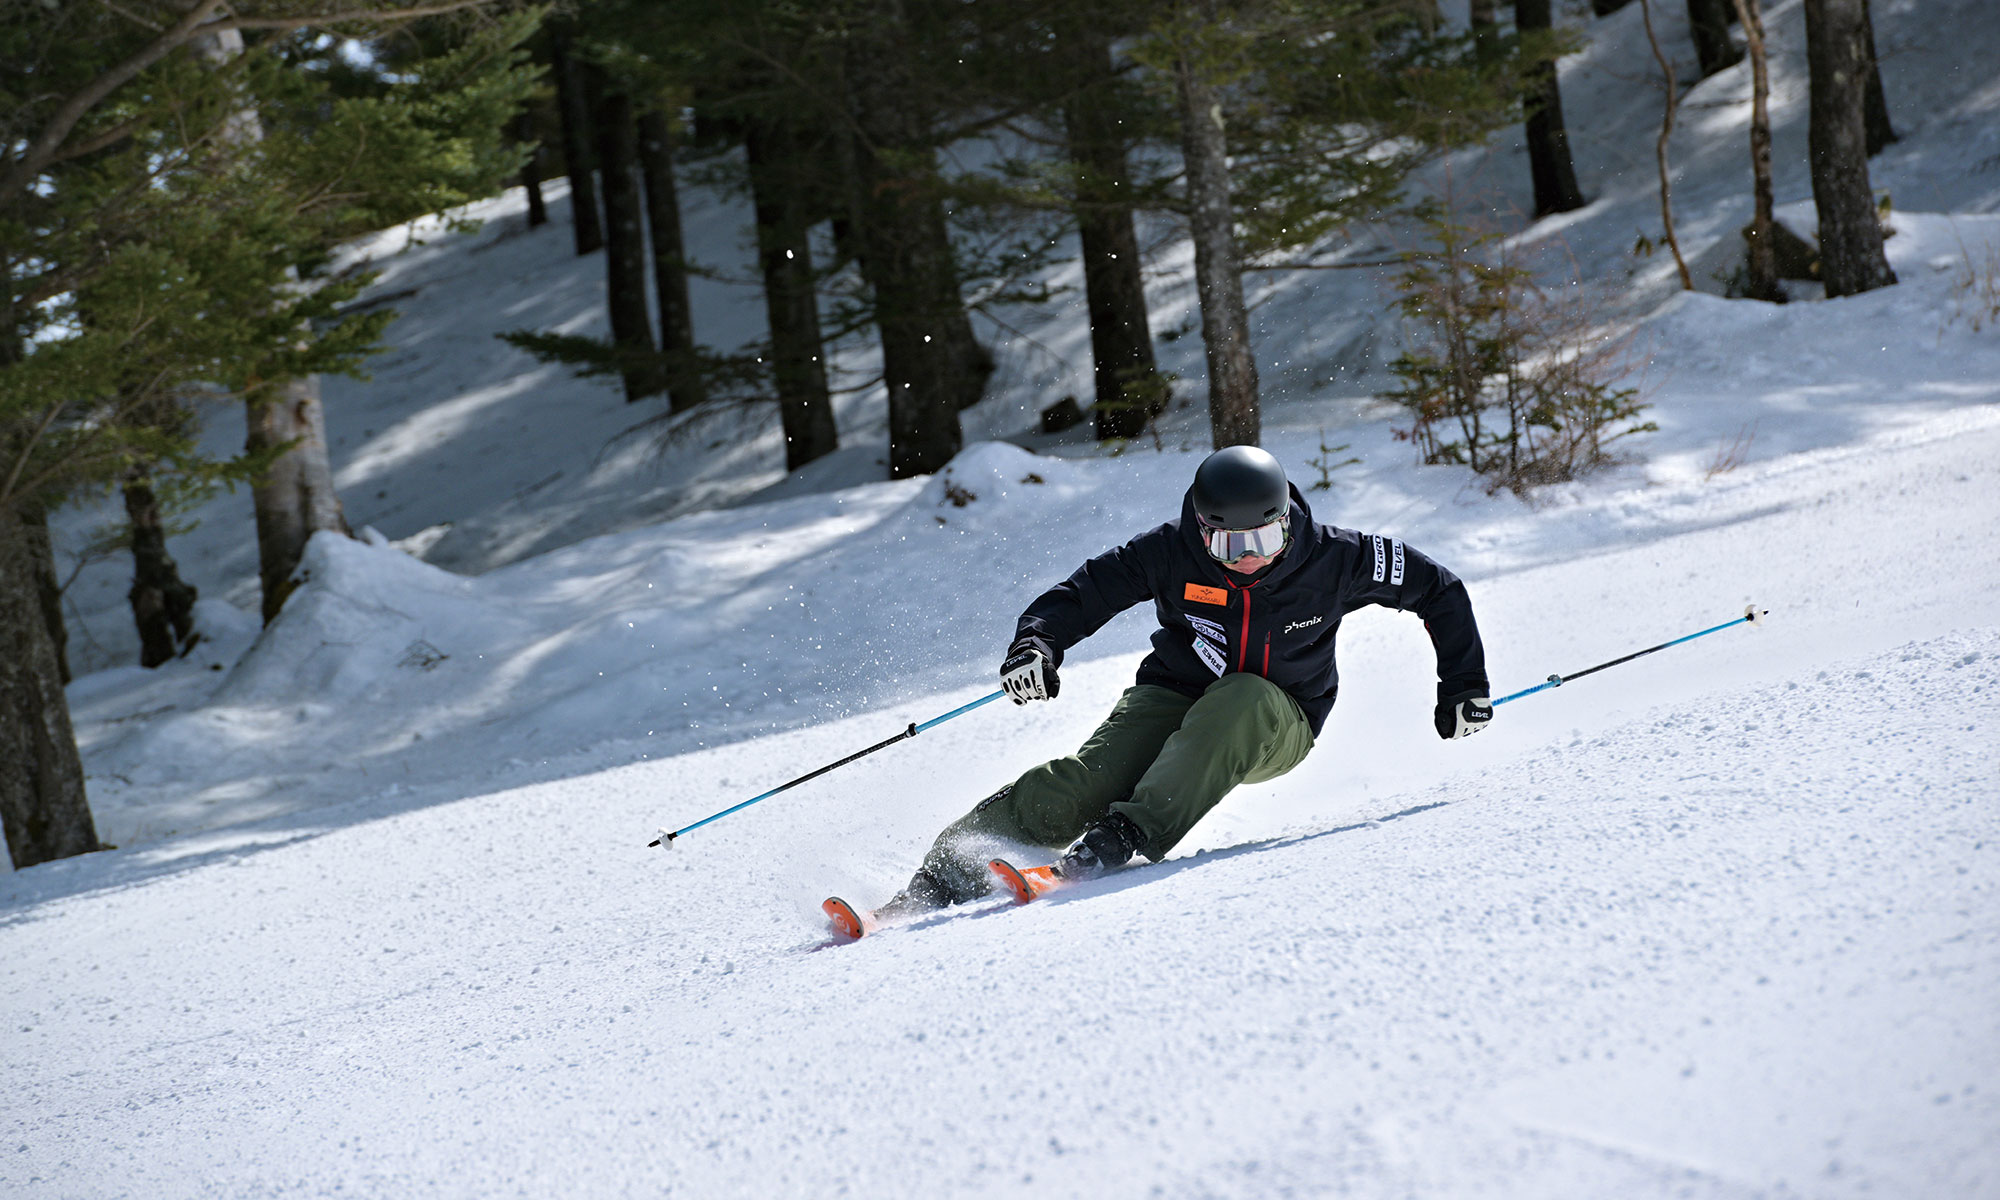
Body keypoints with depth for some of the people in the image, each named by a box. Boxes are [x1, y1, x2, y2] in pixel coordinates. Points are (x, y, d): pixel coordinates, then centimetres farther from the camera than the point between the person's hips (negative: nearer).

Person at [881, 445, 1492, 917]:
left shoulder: (1331, 559, -17)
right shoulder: (1173, 553, -17)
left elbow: (1436, 588, -4)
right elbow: (1084, 591, -9)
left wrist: (1463, 685, -3)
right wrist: (1037, 641, -28)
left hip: (1274, 729, 0)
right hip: (1176, 697, 0)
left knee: (1241, 703, -38)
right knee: (1086, 782, -26)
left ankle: (1127, 835, -43)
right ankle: (943, 873, -24)